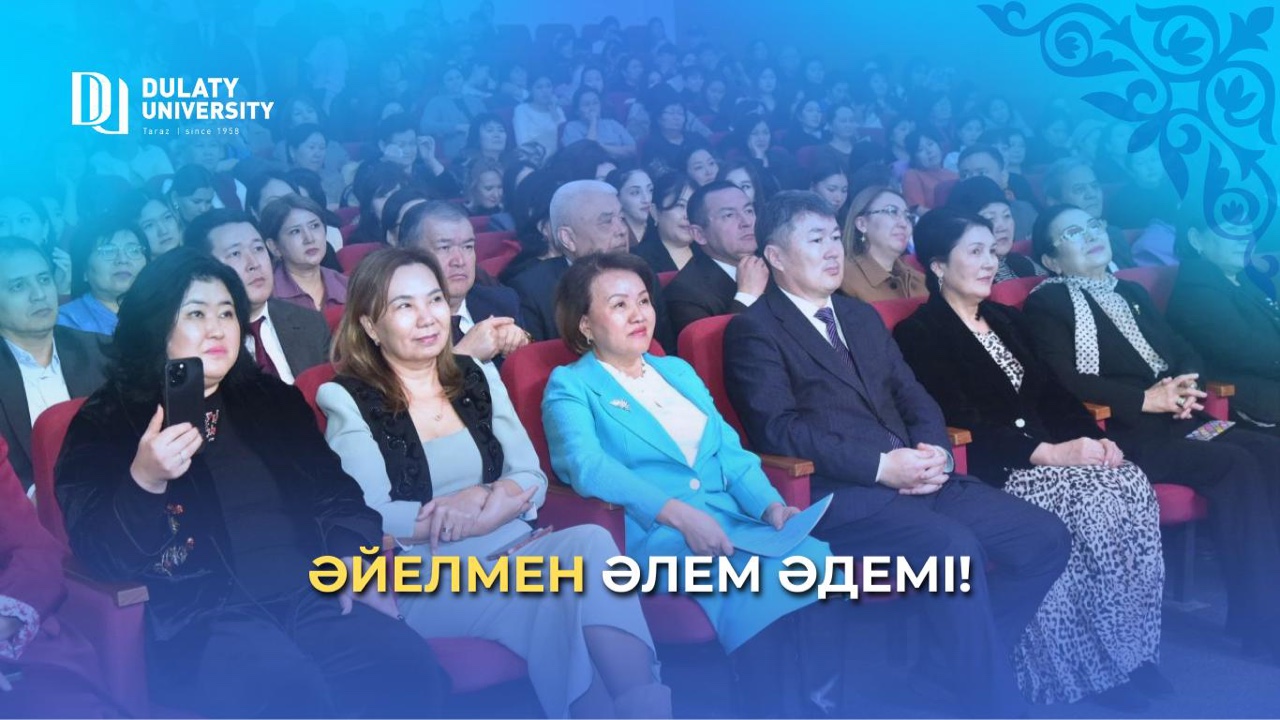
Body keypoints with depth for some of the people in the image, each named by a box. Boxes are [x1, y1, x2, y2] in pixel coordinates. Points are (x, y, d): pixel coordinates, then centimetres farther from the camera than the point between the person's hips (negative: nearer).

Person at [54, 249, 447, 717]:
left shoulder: (273, 399, 19)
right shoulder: (104, 423, 5)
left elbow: (333, 492, 18)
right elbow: (97, 554, -5)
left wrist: (357, 562, -2)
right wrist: (143, 481, -24)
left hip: (311, 597, 4)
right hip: (198, 618, -4)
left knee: (413, 666, -22)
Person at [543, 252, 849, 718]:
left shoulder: (679, 371, 25)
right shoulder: (570, 386, 6)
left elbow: (730, 450, 17)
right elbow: (587, 467, -13)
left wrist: (770, 504, -5)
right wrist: (678, 513, -26)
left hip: (733, 520, 6)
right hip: (652, 535, -5)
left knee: (816, 560, -26)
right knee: (758, 578, -34)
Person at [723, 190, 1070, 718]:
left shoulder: (862, 317, 23)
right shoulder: (753, 330, -1)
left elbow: (913, 397, 19)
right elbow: (778, 428, -13)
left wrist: (935, 451, -4)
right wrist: (881, 466, -19)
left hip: (917, 479, 8)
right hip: (836, 495, -8)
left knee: (1044, 538, -5)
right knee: (954, 546, -31)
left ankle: (956, 661, 7)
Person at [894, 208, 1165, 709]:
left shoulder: (1006, 319, 21)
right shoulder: (918, 334, -4)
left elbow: (1052, 392, 16)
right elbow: (961, 423, -14)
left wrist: (1094, 437, -5)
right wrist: (1051, 453, -21)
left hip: (1050, 453, 7)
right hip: (990, 471, -7)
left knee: (1134, 487, -20)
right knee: (1091, 502, -29)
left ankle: (1134, 650, -15)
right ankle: (1094, 665, -16)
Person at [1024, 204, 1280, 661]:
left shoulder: (1131, 292, 25)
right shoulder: (1047, 303, 3)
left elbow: (1185, 351, 19)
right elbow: (1068, 381, -11)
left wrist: (1185, 387, -4)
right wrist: (1146, 399, -16)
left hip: (1176, 421, 7)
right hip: (1122, 433, -7)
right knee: (1235, 465, -25)